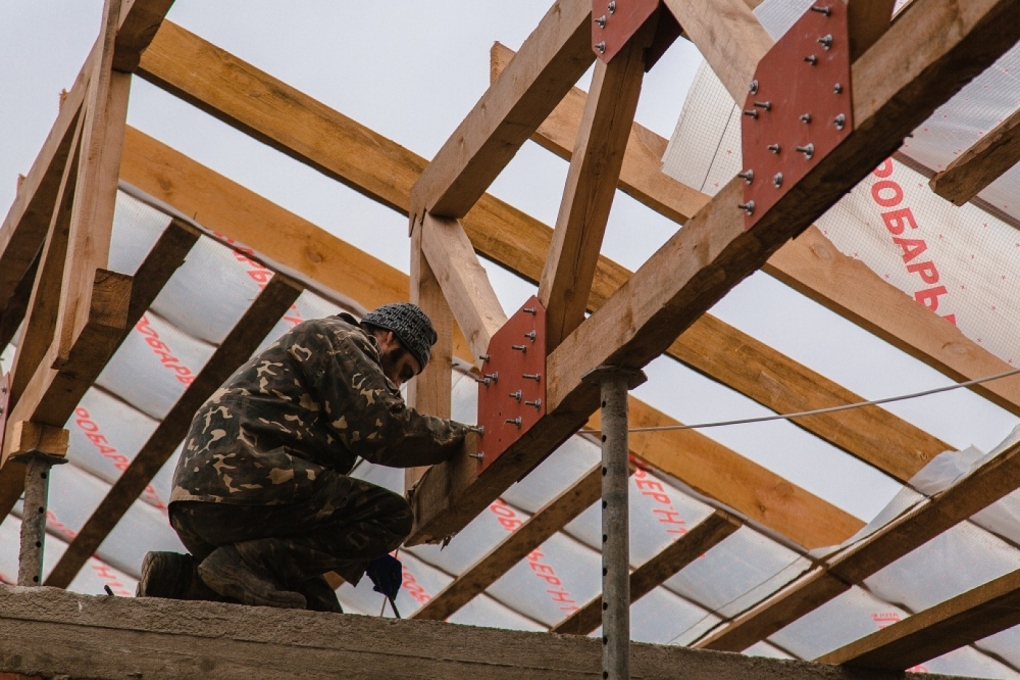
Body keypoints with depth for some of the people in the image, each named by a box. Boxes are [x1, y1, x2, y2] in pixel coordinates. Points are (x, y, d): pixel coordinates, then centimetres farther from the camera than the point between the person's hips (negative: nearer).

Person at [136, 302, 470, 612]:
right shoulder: (340, 338, 8)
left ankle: (179, 577, 1)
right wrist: (460, 435, 6)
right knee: (391, 515, -11)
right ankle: (250, 561, -20)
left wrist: (365, 554, 25)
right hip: (242, 478, -10)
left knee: (320, 609, 10)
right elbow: (383, 428, -9)